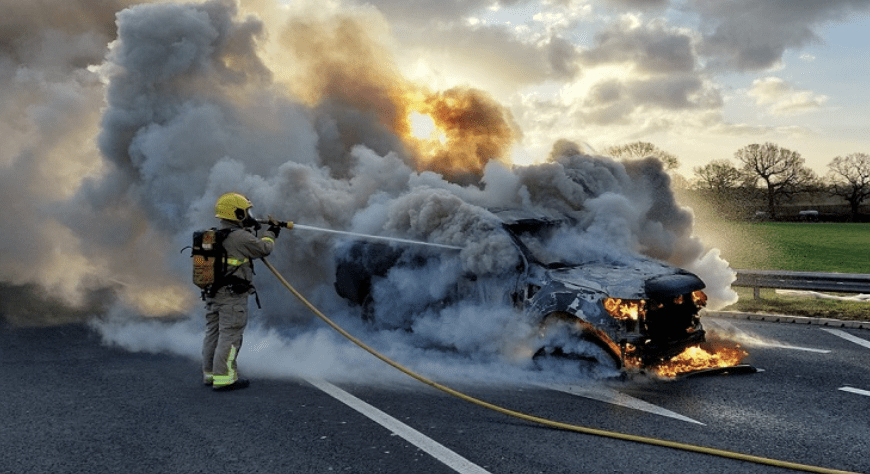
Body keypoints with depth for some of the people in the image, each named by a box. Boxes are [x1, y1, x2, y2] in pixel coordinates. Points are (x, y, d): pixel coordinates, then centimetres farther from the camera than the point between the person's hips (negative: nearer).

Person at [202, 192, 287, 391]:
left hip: (212, 293, 9)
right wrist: (271, 232, 9)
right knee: (230, 336, -4)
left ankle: (210, 374, 24)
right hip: (232, 295, -9)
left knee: (213, 334, 14)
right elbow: (264, 248, -8)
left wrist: (251, 230, 20)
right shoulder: (240, 237, -16)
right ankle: (224, 378, -2)